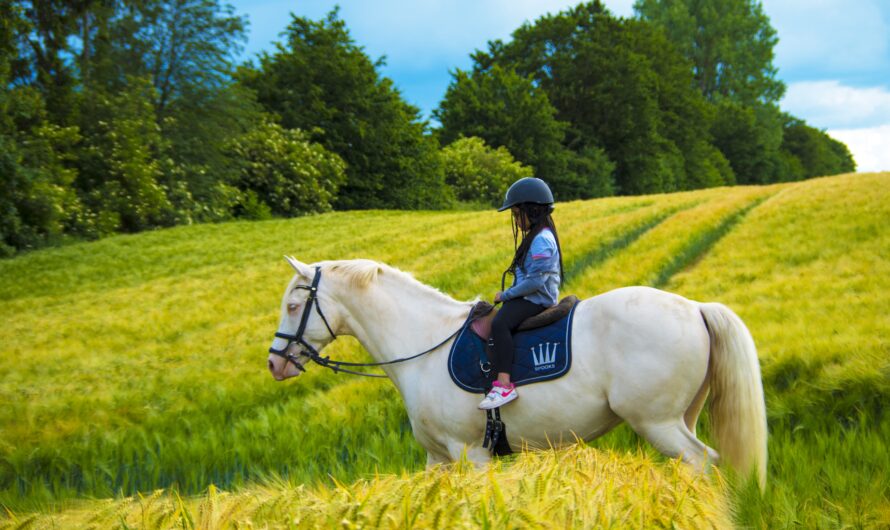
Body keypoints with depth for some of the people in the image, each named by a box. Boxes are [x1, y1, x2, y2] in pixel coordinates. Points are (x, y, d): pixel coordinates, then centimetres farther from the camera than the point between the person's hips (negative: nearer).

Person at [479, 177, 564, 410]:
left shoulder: (541, 241, -16)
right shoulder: (537, 237, 18)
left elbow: (535, 281, -23)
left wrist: (506, 295, -15)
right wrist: (508, 295, 15)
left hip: (536, 299, -12)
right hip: (530, 297, 12)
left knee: (499, 323, -32)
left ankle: (504, 385, -40)